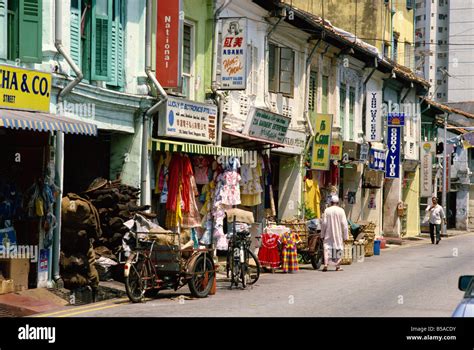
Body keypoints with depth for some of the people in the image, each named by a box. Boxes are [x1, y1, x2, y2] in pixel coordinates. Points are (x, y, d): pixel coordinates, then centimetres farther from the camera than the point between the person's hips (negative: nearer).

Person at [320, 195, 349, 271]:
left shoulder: (327, 210, -3)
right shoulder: (341, 211, -4)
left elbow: (324, 223, -2)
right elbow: (344, 224, -4)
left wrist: (322, 235, 6)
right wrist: (345, 236, 1)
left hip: (328, 234, 0)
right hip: (338, 234, 0)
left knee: (327, 248, 3)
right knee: (338, 248, 10)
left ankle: (326, 264, -12)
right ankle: (338, 266, 10)